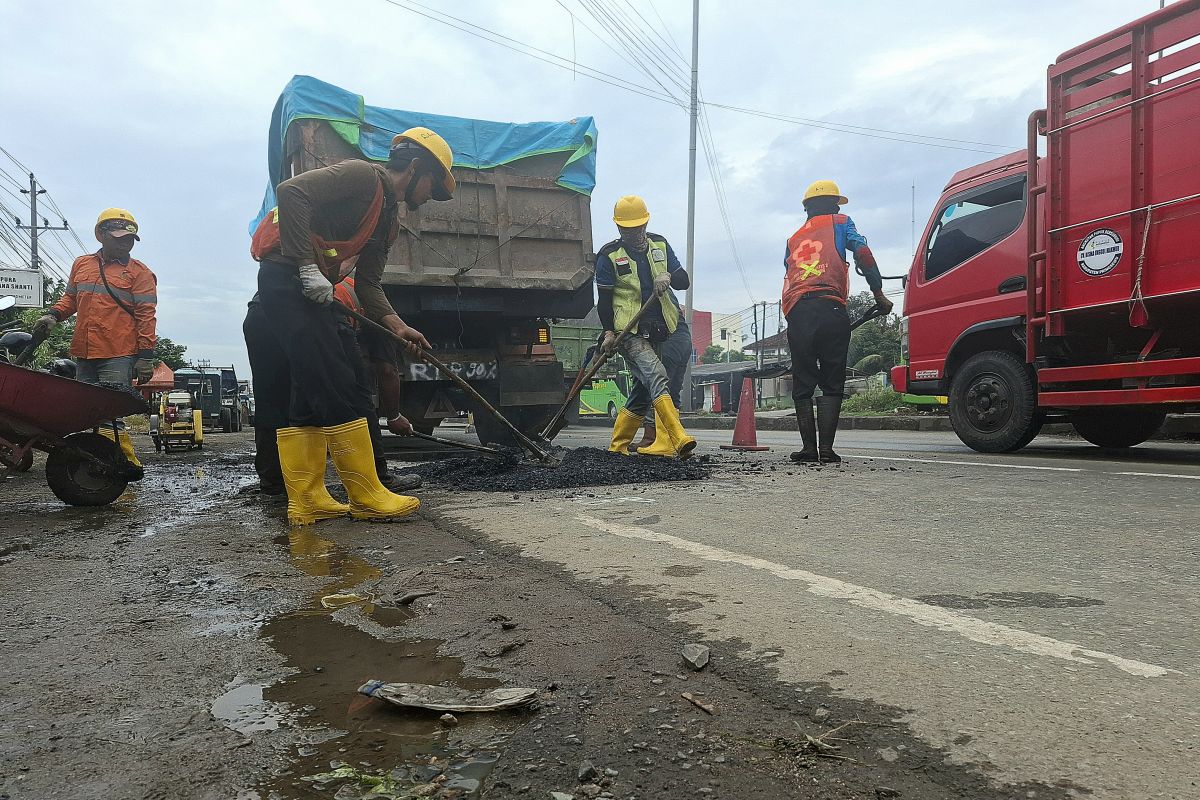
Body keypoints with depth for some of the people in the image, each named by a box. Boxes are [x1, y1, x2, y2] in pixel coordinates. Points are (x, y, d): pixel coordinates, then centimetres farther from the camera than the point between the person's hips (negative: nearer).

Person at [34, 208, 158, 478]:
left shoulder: (140, 273, 2)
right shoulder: (81, 265, 17)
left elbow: (146, 316, -3)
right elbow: (70, 298, 28)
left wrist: (145, 355, -10)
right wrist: (53, 315, 7)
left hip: (119, 355, -6)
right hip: (84, 354, 6)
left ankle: (127, 463, -7)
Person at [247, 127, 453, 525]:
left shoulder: (389, 220, 20)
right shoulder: (362, 175, -7)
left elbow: (368, 284, 14)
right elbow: (290, 191, -20)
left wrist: (396, 325, -2)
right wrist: (307, 266, -23)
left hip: (310, 288, 10)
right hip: (287, 274, -10)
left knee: (309, 395, 7)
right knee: (340, 390, -12)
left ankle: (306, 500, 11)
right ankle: (367, 497, -7)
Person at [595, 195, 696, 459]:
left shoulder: (659, 244, 15)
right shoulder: (609, 255, 3)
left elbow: (683, 281, 14)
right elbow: (604, 299, 2)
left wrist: (668, 276, -8)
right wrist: (609, 332, -9)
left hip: (667, 328, 5)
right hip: (632, 332, -5)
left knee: (646, 387, 3)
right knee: (656, 376, -22)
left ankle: (618, 445, 16)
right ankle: (679, 440, -33)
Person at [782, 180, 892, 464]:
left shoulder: (794, 239, 29)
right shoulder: (840, 223, 17)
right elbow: (863, 254, 2)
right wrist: (879, 293, 6)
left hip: (796, 313, 3)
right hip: (829, 307, -3)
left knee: (802, 384, 6)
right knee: (832, 384, 1)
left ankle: (809, 449, 3)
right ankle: (826, 449, -5)